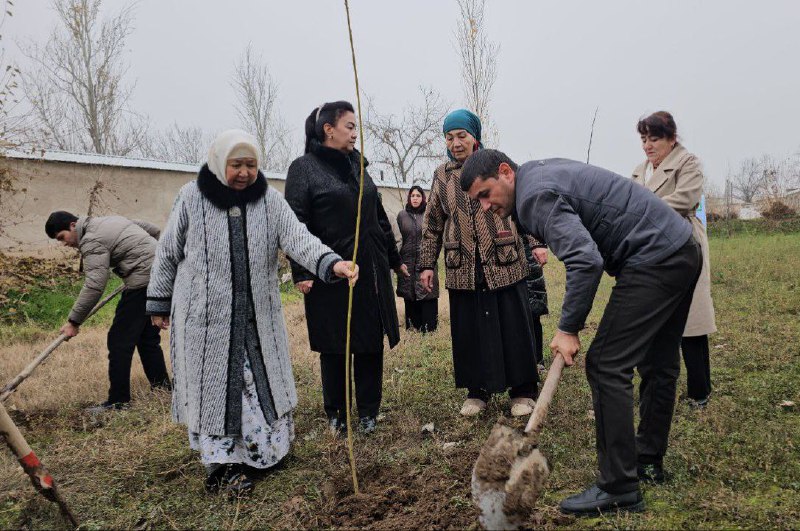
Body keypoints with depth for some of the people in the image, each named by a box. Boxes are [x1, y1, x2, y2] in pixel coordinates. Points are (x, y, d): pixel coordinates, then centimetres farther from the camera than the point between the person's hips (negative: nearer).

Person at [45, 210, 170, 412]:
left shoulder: (92, 241, -10)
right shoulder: (110, 220, 19)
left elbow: (94, 287, -18)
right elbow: (153, 230, 24)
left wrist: (74, 321, -12)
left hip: (144, 281, -10)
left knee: (119, 340, -4)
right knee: (148, 338, 17)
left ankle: (118, 402, 1)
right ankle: (162, 390, 22)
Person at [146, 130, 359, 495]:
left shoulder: (269, 199, -1)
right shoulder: (191, 198, -5)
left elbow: (298, 238, -16)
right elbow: (168, 253, 4)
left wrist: (330, 262, -35)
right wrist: (159, 302, 8)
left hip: (257, 316, 2)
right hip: (205, 317, -2)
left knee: (261, 382, 11)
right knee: (213, 387, 6)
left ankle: (265, 449, 32)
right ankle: (221, 464, 22)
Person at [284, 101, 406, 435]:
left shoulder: (357, 166, 14)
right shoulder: (304, 168, -3)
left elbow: (379, 217, 18)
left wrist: (395, 259, 21)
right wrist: (301, 272, -17)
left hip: (371, 270, 5)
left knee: (371, 343, 8)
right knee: (334, 346, 6)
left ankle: (368, 412, 22)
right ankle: (336, 414, 23)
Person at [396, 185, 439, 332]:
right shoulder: (401, 215, 7)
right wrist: (397, 260, 4)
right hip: (407, 262, 2)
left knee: (427, 295, -2)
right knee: (410, 297, 6)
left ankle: (428, 326, 6)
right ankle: (412, 326, 17)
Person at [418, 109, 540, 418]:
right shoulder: (441, 176, 10)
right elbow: (432, 224, 13)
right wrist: (427, 264, 9)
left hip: (504, 264, -2)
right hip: (463, 269, 2)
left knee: (513, 326, 3)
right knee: (469, 331, 6)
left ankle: (523, 390, 19)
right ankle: (477, 390, 22)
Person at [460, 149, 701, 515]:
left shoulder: (535, 195, -16)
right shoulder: (544, 171, 15)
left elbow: (586, 260, -28)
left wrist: (568, 328, -18)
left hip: (654, 260, -11)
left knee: (606, 365, -9)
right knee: (658, 364, 17)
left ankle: (619, 488, -1)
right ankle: (648, 462, 33)